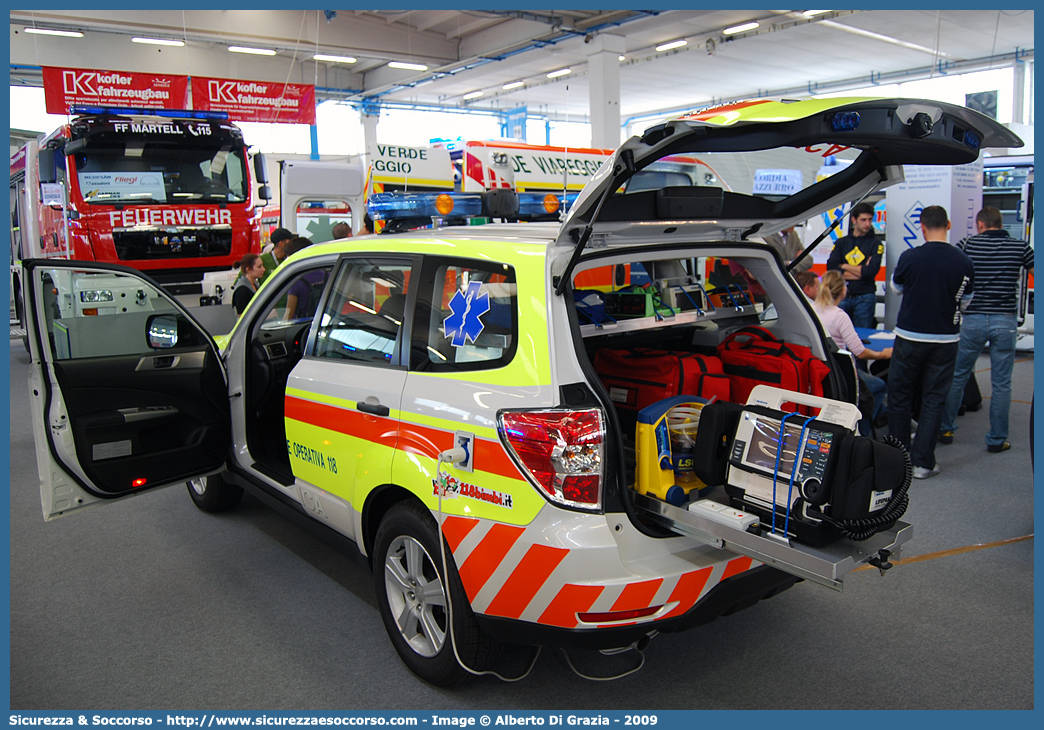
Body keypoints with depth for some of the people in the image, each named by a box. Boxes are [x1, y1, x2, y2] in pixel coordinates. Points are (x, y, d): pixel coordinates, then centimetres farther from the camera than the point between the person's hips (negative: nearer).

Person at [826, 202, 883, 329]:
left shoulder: (876, 243, 4)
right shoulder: (842, 242, 11)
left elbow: (871, 271, -11)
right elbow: (831, 268, -5)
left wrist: (844, 266, -2)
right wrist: (861, 271, -8)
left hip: (865, 299, -2)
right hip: (842, 296, 2)